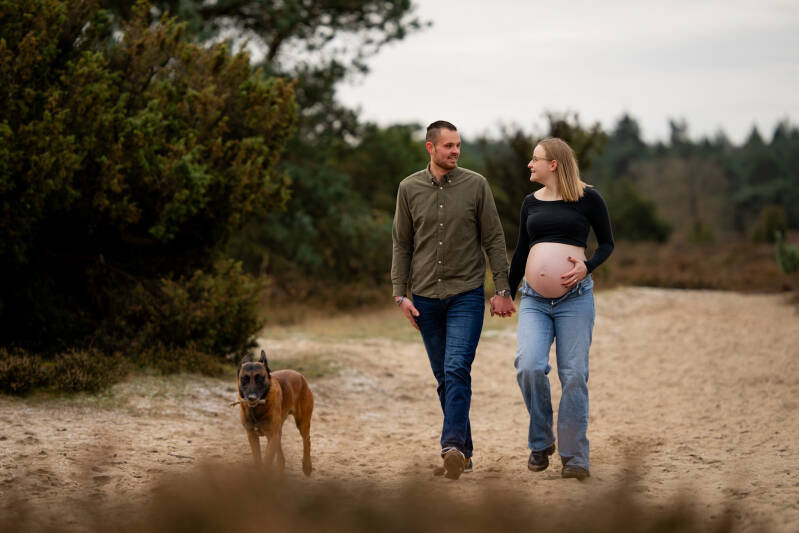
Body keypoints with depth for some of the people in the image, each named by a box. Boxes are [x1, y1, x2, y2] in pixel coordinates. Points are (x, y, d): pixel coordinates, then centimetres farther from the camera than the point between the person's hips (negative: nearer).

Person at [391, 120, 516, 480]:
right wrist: (400, 294, 1)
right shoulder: (409, 189, 4)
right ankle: (464, 452, 15)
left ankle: (453, 446, -25)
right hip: (426, 298, 3)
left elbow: (494, 240, 2)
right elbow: (401, 245, 8)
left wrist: (502, 290, -2)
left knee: (456, 369, -18)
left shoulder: (475, 185, 0)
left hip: (466, 293, -3)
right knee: (443, 377, 7)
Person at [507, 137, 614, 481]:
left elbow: (607, 243, 7)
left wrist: (587, 266, -11)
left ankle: (575, 458, 5)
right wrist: (507, 292, 24)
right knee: (529, 366, -15)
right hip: (534, 300, 3)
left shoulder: (587, 198, 2)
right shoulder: (531, 202, 14)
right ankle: (540, 444, 5)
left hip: (575, 298, -3)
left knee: (574, 375, -5)